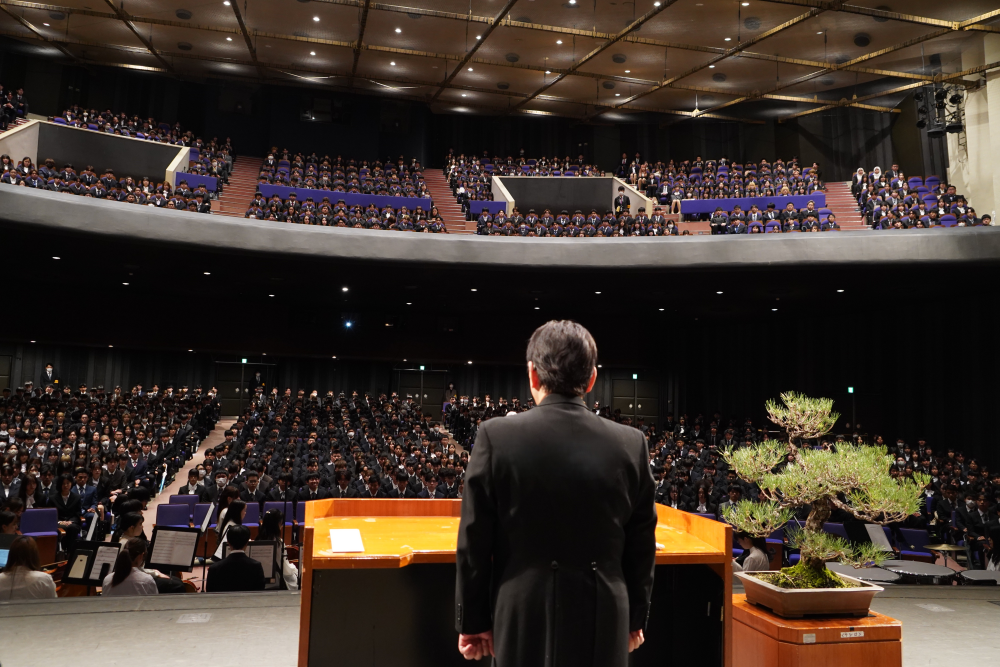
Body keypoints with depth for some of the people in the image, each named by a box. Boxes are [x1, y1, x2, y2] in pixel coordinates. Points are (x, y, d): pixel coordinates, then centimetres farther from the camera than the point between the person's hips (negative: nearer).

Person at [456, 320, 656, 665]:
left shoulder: (496, 436, -11)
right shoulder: (631, 444, -6)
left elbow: (474, 543, -7)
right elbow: (641, 545, 1)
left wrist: (472, 621, 4)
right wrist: (635, 618, 13)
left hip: (523, 624, -1)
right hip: (602, 625, 2)